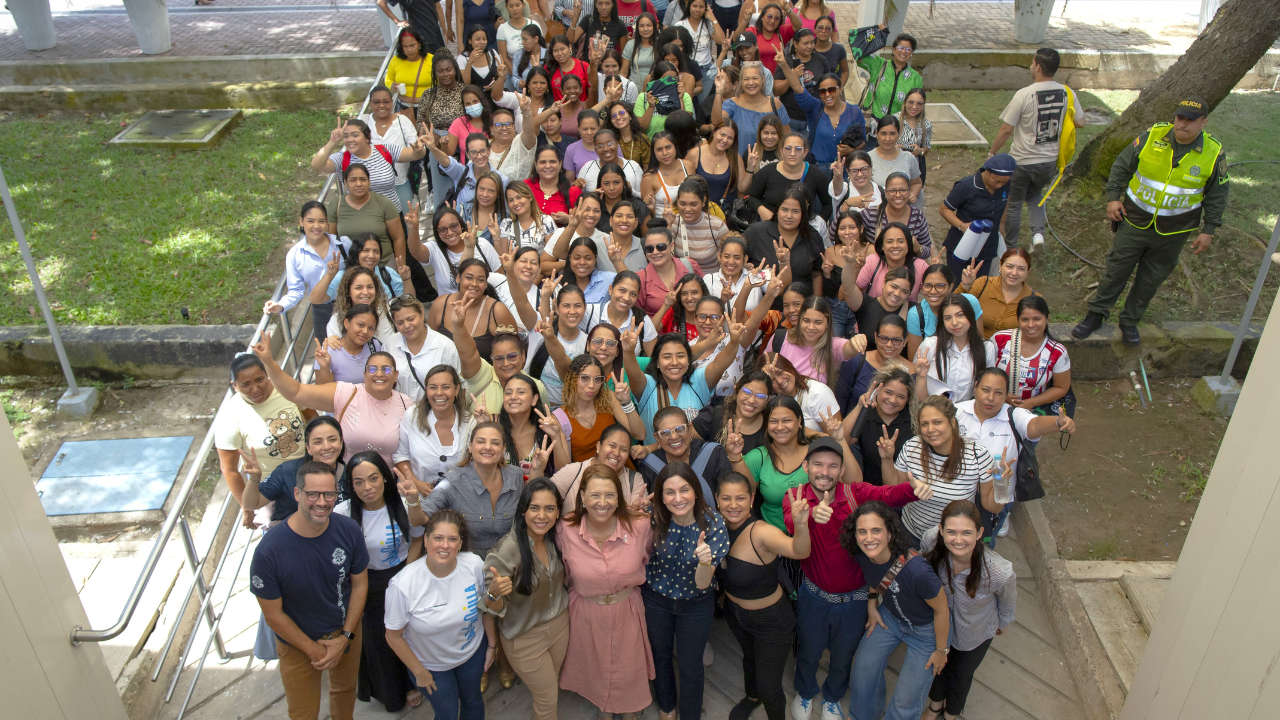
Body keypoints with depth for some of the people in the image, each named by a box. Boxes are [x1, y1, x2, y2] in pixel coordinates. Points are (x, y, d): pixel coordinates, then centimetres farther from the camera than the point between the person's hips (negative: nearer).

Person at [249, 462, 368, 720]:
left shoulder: (349, 531, -21)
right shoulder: (269, 551, -31)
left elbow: (359, 584, -6)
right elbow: (274, 615, -18)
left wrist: (345, 637, -9)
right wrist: (312, 649, -11)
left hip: (346, 631, 3)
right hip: (298, 641, -3)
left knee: (345, 689, 29)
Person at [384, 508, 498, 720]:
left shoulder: (474, 565, -24)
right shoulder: (403, 585, -31)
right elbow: (394, 636, -16)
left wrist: (492, 645, 5)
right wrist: (419, 672, -8)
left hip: (473, 652, 3)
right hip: (430, 663, -2)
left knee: (472, 700, 26)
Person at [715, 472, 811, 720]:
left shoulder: (760, 533, -35)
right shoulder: (719, 527, -16)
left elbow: (799, 551, -55)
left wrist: (801, 525, -73)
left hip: (771, 620, -6)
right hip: (735, 613, 6)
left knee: (769, 688, 7)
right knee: (749, 655, 34)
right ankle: (751, 697, 64)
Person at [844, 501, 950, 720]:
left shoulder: (916, 570, -42)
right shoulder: (861, 555, -24)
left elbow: (941, 610, -23)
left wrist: (941, 650, -9)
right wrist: (872, 603, 2)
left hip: (926, 629, -5)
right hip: (890, 615, 5)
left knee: (905, 701, 6)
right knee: (864, 668, 17)